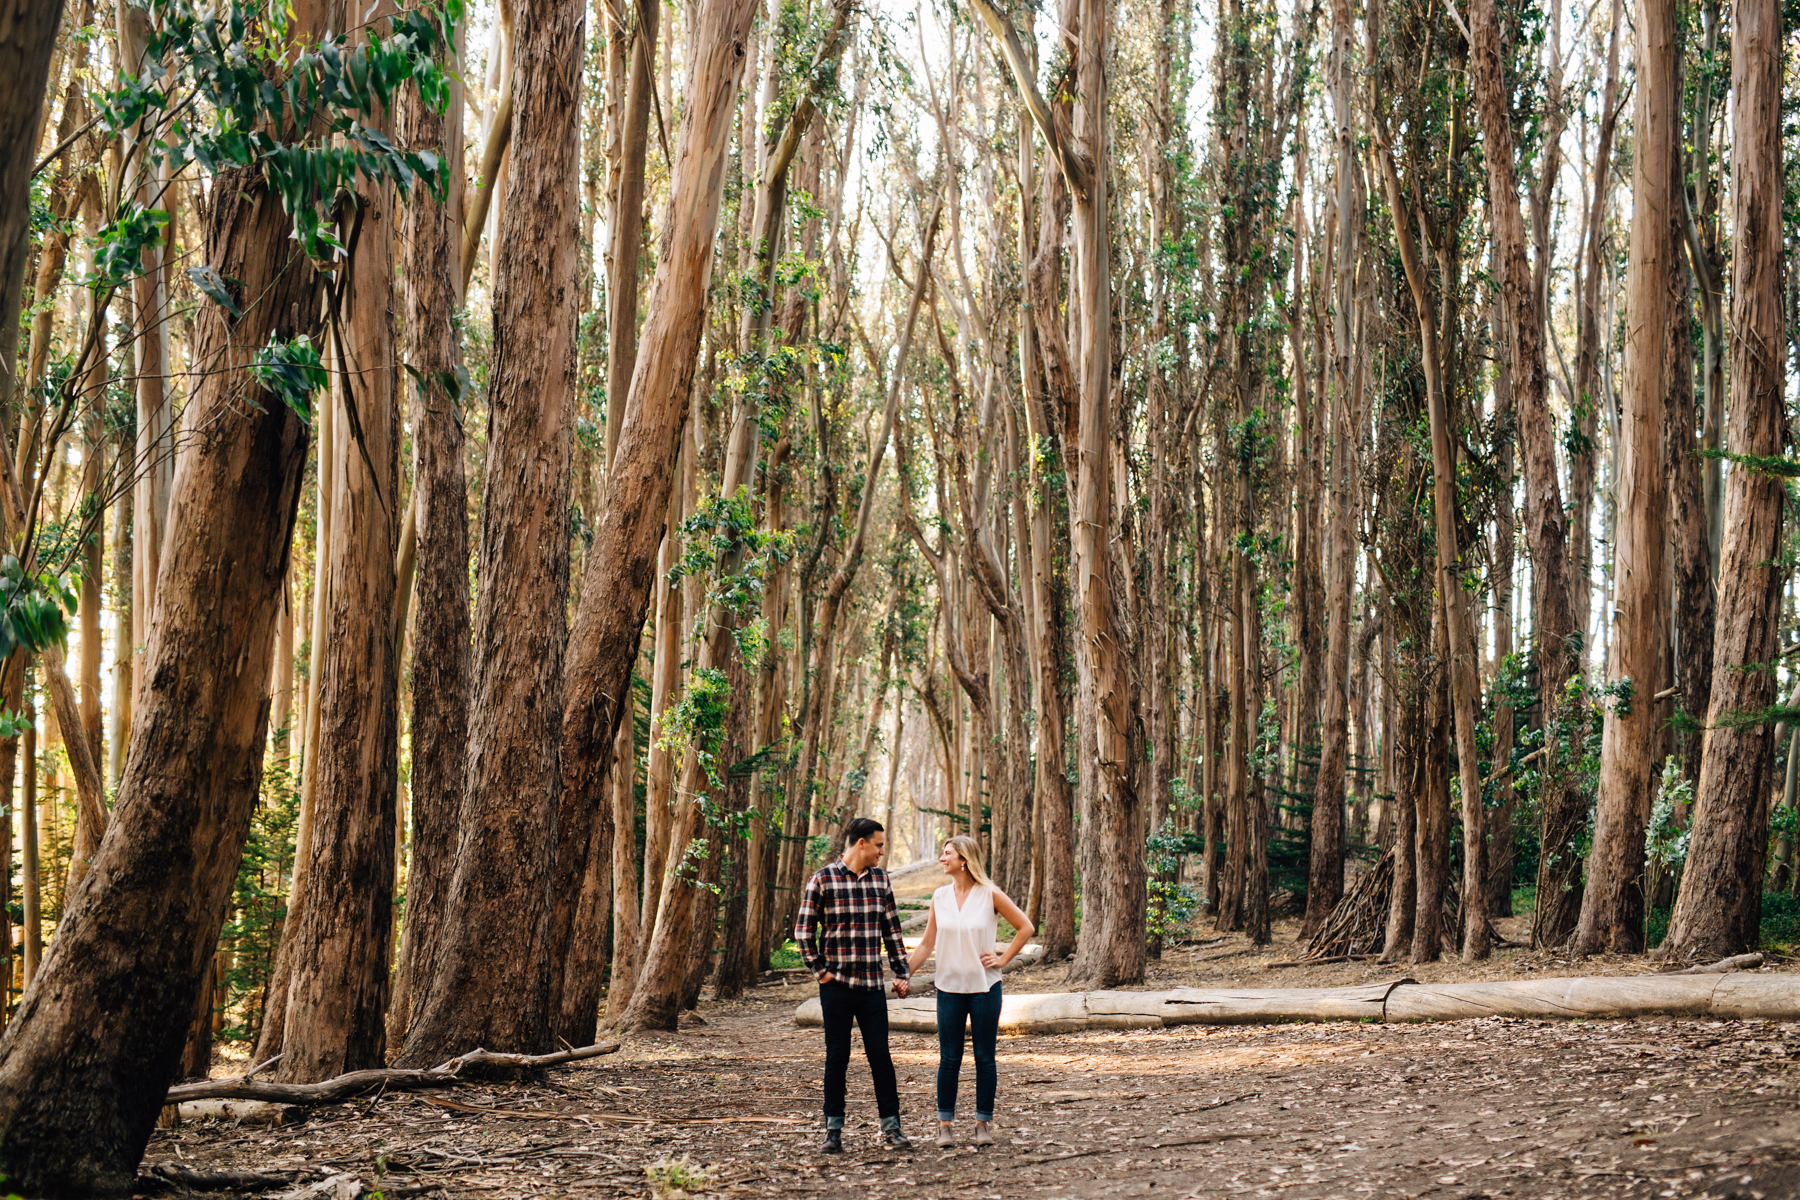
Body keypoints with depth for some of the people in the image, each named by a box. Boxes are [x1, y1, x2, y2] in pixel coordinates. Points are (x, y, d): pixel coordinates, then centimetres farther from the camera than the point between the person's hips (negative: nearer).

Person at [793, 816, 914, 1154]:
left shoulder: (880, 879, 9)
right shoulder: (823, 880, -5)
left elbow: (892, 929, 14)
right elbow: (803, 929, -3)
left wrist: (901, 973, 9)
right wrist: (819, 970, -5)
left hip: (872, 986, 3)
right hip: (837, 984, -3)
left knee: (881, 1055, 3)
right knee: (837, 1057, 3)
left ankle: (891, 1125, 11)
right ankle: (833, 1128, 12)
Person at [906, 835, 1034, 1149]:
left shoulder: (990, 895, -5)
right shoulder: (940, 896, 4)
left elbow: (1025, 928, 2)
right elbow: (927, 944, 8)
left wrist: (1003, 959, -3)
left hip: (984, 986, -2)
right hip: (950, 987, 2)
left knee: (985, 1057, 4)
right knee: (949, 1058, 3)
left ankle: (983, 1124, 13)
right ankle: (944, 1125, 10)